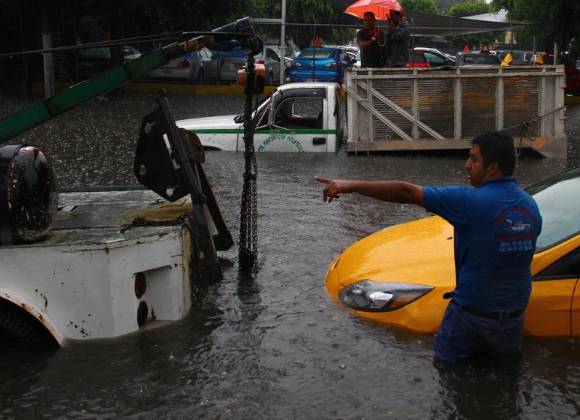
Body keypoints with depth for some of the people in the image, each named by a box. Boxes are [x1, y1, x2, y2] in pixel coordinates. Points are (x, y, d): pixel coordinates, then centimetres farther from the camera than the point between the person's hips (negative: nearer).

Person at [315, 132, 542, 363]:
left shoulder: (473, 201, -21)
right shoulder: (530, 205, 1)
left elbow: (407, 193, -21)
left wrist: (351, 185, -18)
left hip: (471, 312, -6)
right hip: (514, 316, 6)